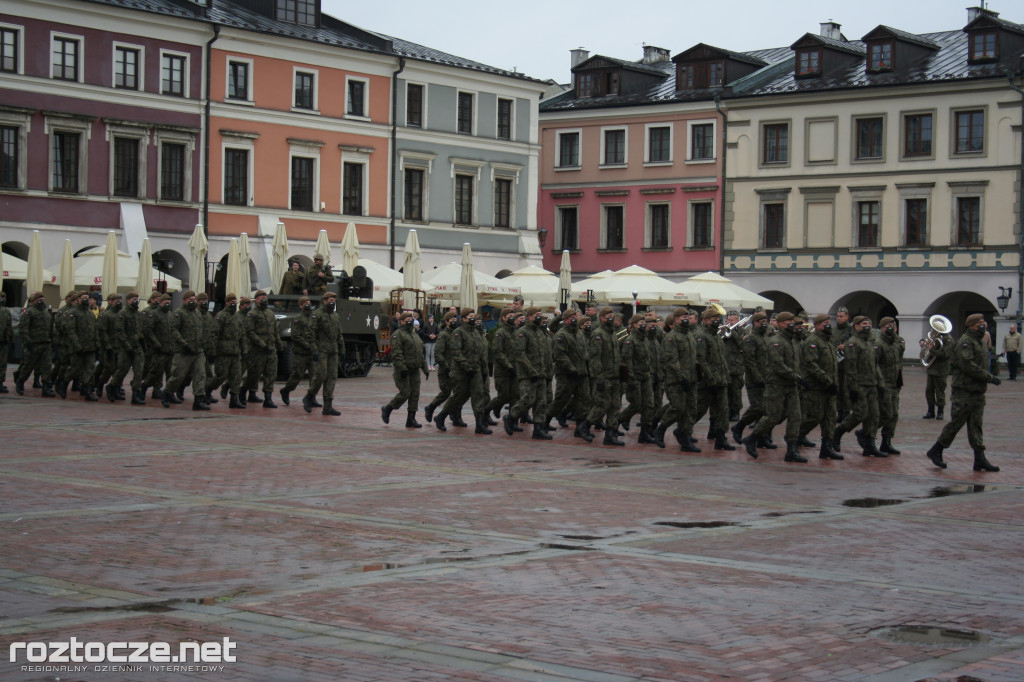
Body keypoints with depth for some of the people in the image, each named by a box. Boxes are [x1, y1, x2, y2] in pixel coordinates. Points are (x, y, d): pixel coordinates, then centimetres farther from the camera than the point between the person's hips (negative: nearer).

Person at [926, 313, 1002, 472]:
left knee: (976, 425, 5)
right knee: (956, 423, -3)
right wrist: (990, 377, -22)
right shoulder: (965, 342, -13)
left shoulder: (979, 342, 18)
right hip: (964, 392, -9)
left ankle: (980, 459, 4)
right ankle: (935, 451, 10)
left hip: (978, 392, 9)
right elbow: (967, 365, -24)